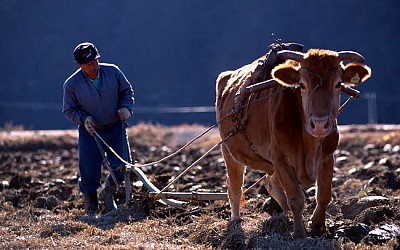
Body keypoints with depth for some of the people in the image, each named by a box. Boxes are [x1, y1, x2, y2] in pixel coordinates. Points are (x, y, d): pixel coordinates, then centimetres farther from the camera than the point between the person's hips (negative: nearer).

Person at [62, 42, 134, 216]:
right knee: (89, 175, -2)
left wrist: (127, 107, -11)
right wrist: (84, 118, -19)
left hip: (116, 129, 2)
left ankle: (108, 193, 29)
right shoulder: (72, 84, -13)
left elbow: (127, 91, 8)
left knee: (122, 169, -3)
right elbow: (69, 110, -1)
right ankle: (91, 209, 22)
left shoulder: (113, 72, -7)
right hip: (90, 132, -2)